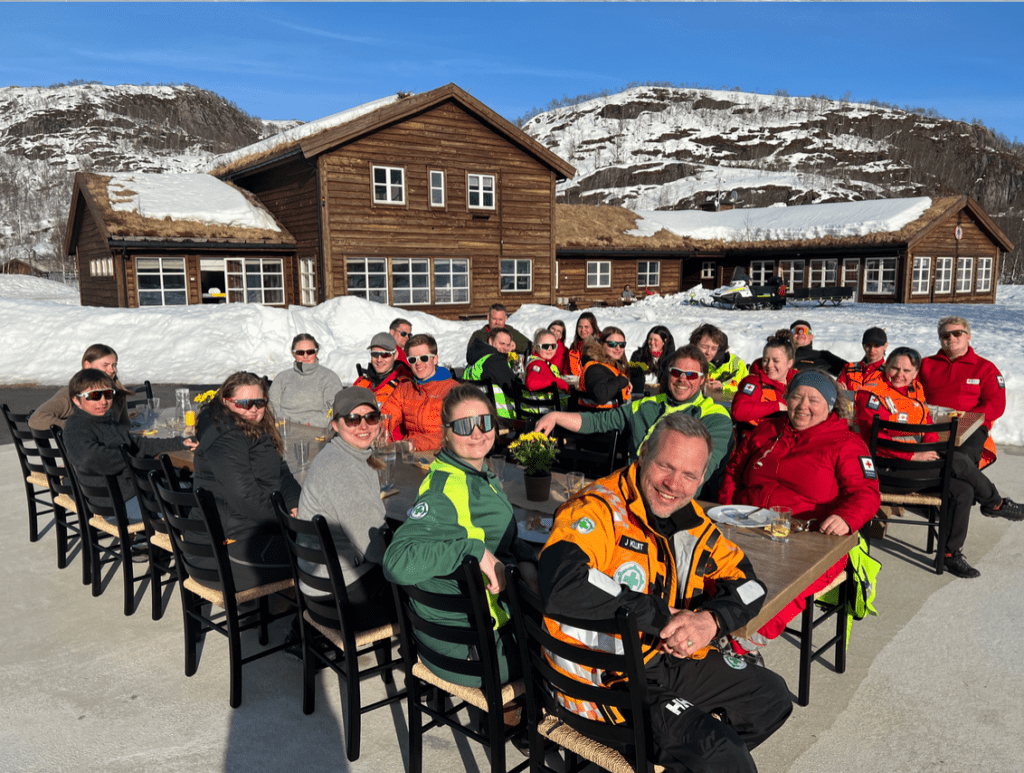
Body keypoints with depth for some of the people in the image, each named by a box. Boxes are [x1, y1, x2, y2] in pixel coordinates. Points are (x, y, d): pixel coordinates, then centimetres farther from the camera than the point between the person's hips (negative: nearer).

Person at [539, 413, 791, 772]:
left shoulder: (691, 520, 2)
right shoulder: (599, 510, -23)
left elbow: (747, 583, 8)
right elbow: (561, 586, -39)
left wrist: (711, 620, -16)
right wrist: (662, 617, -29)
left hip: (668, 661, 8)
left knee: (771, 695, 17)